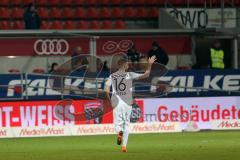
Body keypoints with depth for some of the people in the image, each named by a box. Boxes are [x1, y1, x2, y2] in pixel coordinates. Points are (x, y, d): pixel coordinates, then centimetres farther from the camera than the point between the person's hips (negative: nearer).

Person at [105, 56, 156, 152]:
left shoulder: (112, 76, 4)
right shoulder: (129, 75, -1)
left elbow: (107, 90, -5)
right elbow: (146, 75, -3)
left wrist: (109, 100, 8)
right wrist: (150, 65, 9)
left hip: (116, 103, 0)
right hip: (127, 103, 0)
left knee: (117, 123, 8)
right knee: (126, 124, 11)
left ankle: (119, 132, -29)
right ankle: (124, 145, 6)